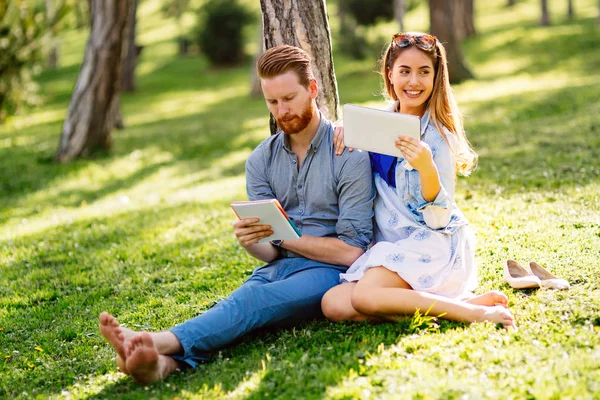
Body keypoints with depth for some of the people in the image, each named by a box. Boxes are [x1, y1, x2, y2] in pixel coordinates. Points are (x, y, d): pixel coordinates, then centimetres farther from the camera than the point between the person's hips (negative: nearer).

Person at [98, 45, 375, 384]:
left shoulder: (349, 153, -6)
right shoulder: (262, 160, 11)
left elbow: (351, 250, -11)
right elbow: (270, 251, 8)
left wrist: (282, 233, -9)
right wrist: (250, 240, -16)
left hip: (328, 272, -4)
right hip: (278, 268, 4)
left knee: (252, 301, -33)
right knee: (244, 301, -30)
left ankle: (162, 342, -55)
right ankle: (165, 362, -57)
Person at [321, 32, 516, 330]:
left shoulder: (437, 138, -11)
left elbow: (439, 218, -14)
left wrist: (427, 169, -33)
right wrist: (348, 127, 1)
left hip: (433, 244, -8)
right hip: (390, 246, 8)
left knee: (364, 296, -32)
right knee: (333, 305, -17)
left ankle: (474, 311, -21)